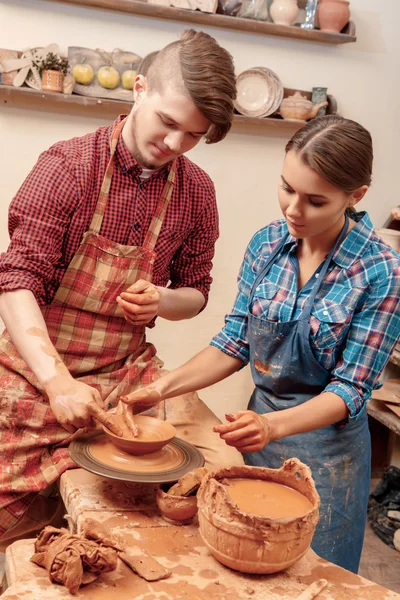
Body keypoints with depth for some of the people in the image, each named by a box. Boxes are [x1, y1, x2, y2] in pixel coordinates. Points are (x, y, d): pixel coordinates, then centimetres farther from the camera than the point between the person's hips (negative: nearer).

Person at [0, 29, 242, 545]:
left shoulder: (196, 191, 0)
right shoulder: (67, 166, -13)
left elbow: (194, 292, 11)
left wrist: (162, 300, -13)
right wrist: (58, 382, -31)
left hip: (130, 371, 3)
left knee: (220, 463, -12)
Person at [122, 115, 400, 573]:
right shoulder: (268, 243, -7)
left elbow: (350, 389, -17)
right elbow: (236, 341, -2)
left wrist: (273, 425, -32)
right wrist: (165, 387, -14)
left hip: (325, 441, -4)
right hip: (259, 423, 4)